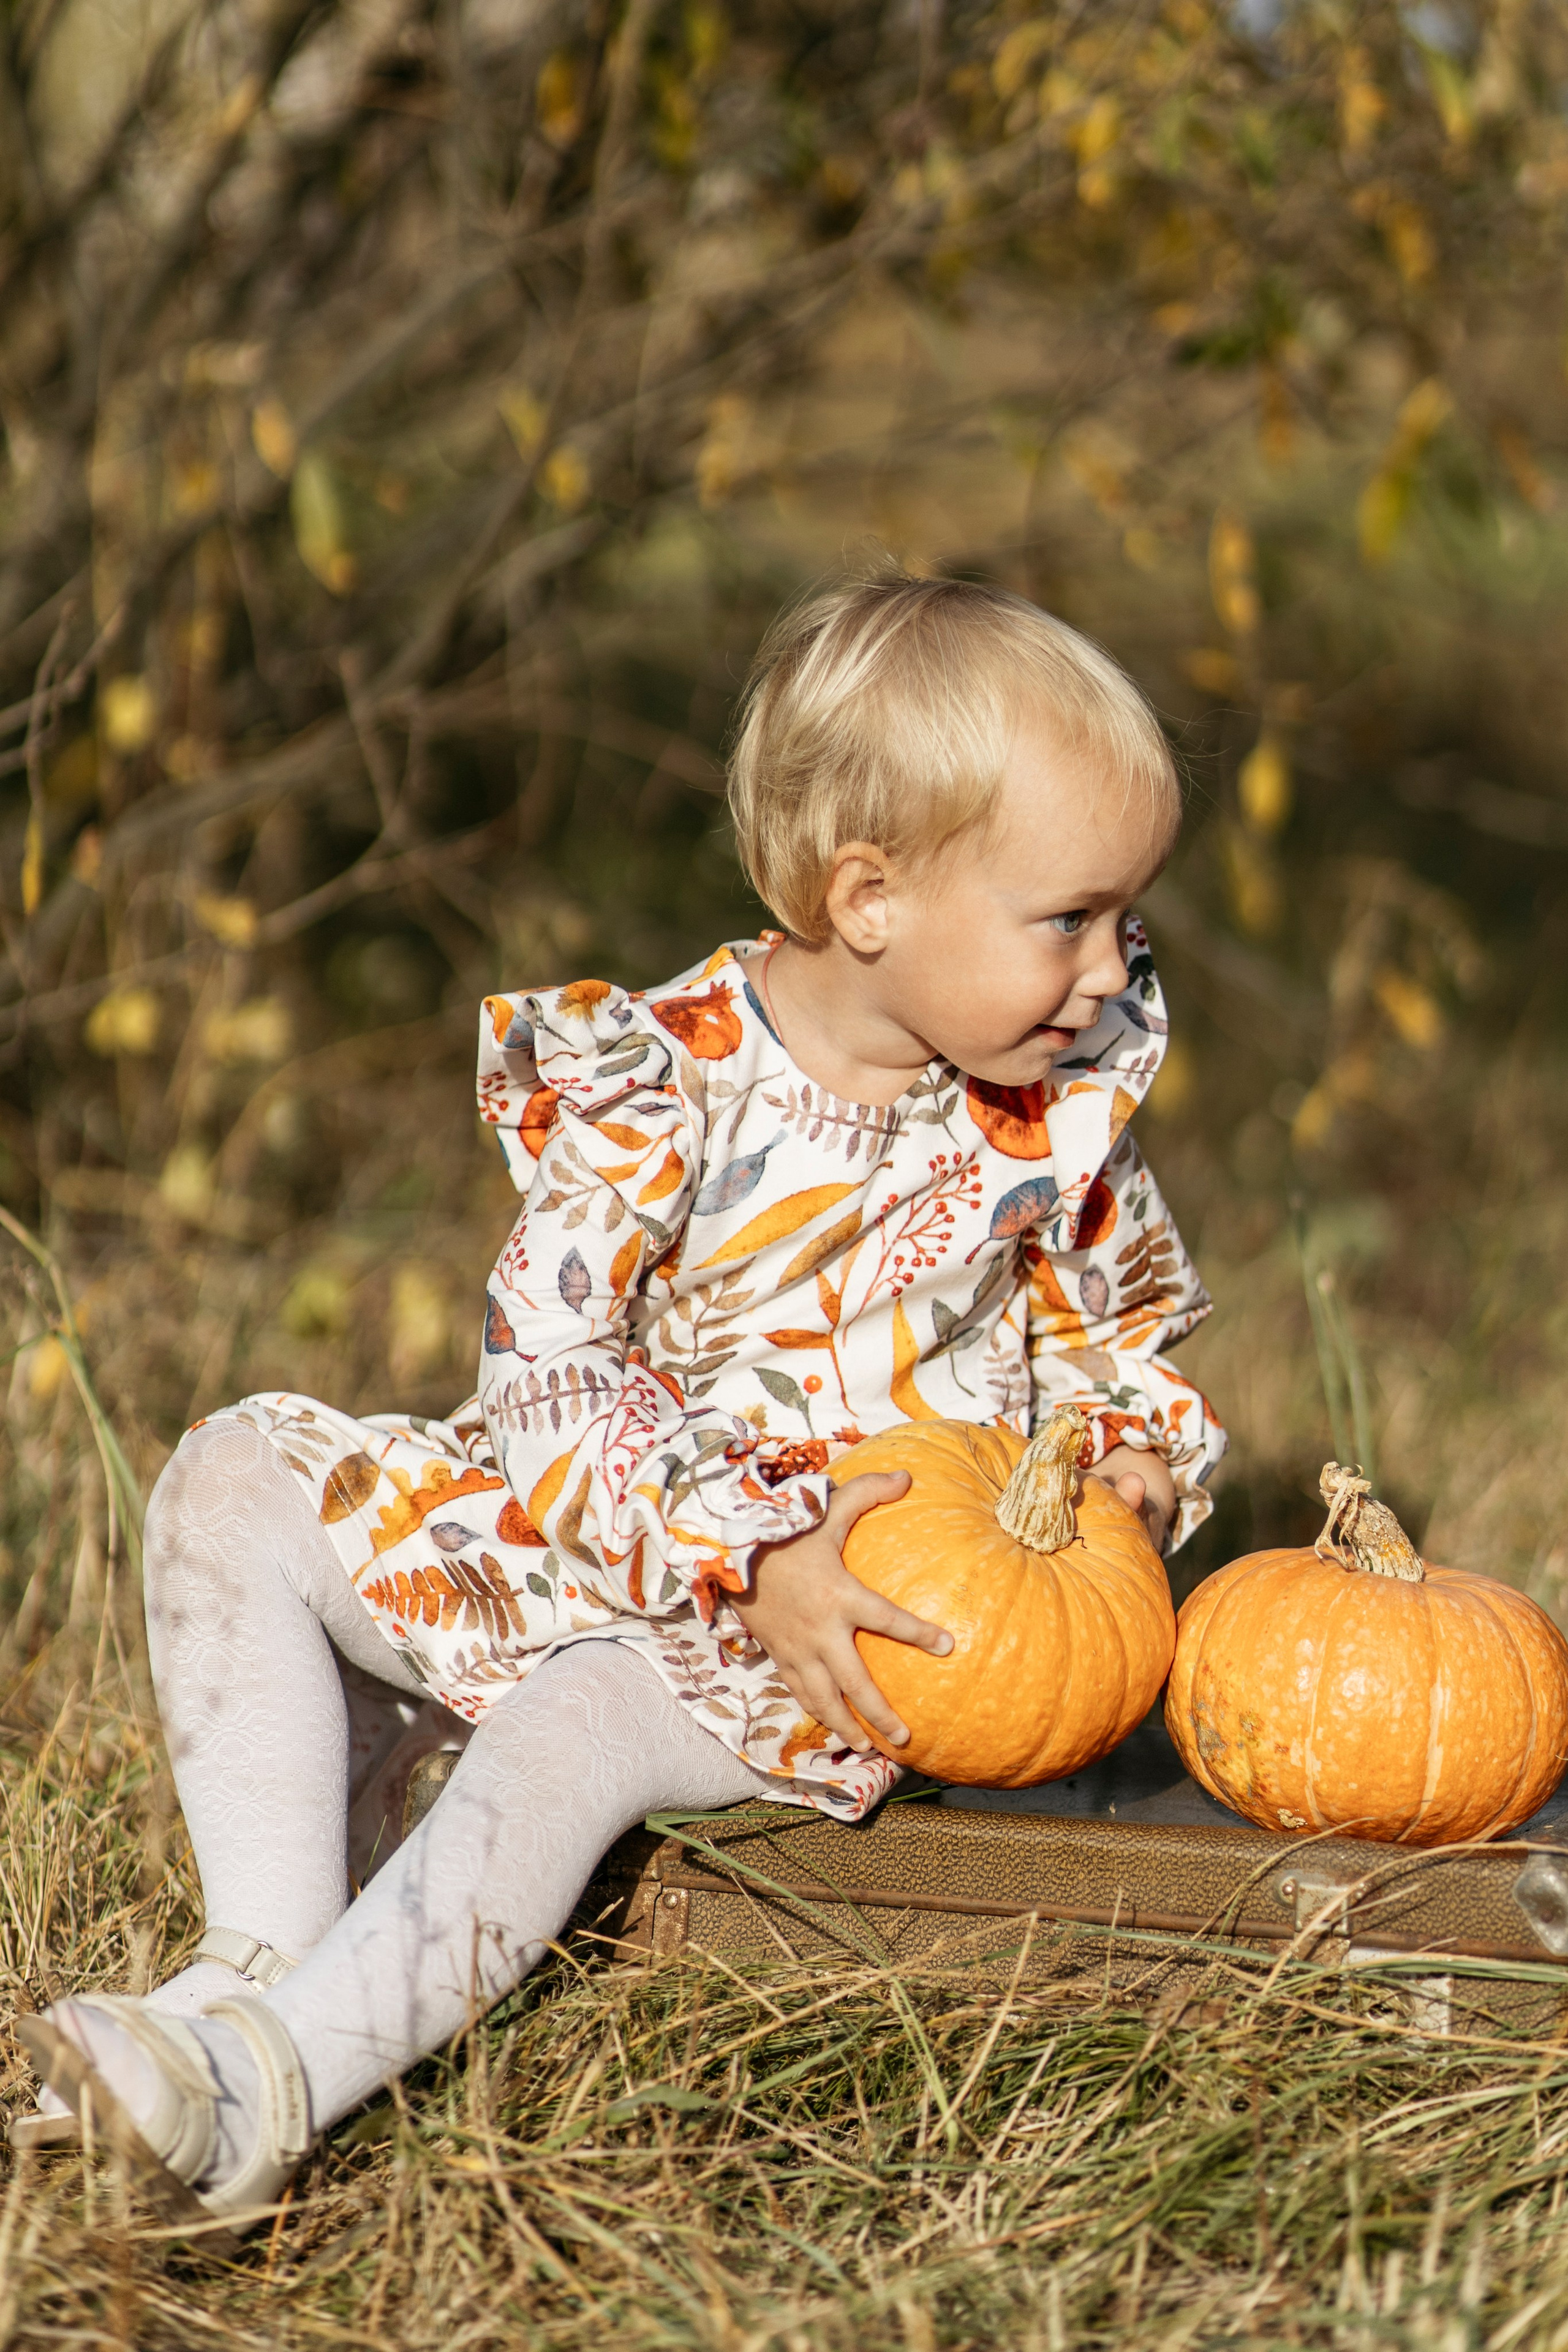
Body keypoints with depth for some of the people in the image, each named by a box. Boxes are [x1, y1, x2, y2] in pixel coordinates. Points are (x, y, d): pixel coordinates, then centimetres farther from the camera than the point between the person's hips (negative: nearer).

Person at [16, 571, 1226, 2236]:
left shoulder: (1061, 1115, -1)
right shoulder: (661, 1086, -12)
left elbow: (1135, 1328, 16)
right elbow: (542, 1366, -17)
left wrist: (1139, 1462, -7)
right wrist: (744, 1553, -28)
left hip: (852, 1644, -2)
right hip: (586, 1546, 2)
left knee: (578, 1722, -32)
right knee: (237, 1481, -13)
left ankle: (269, 2086, -46)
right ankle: (269, 1954, -25)